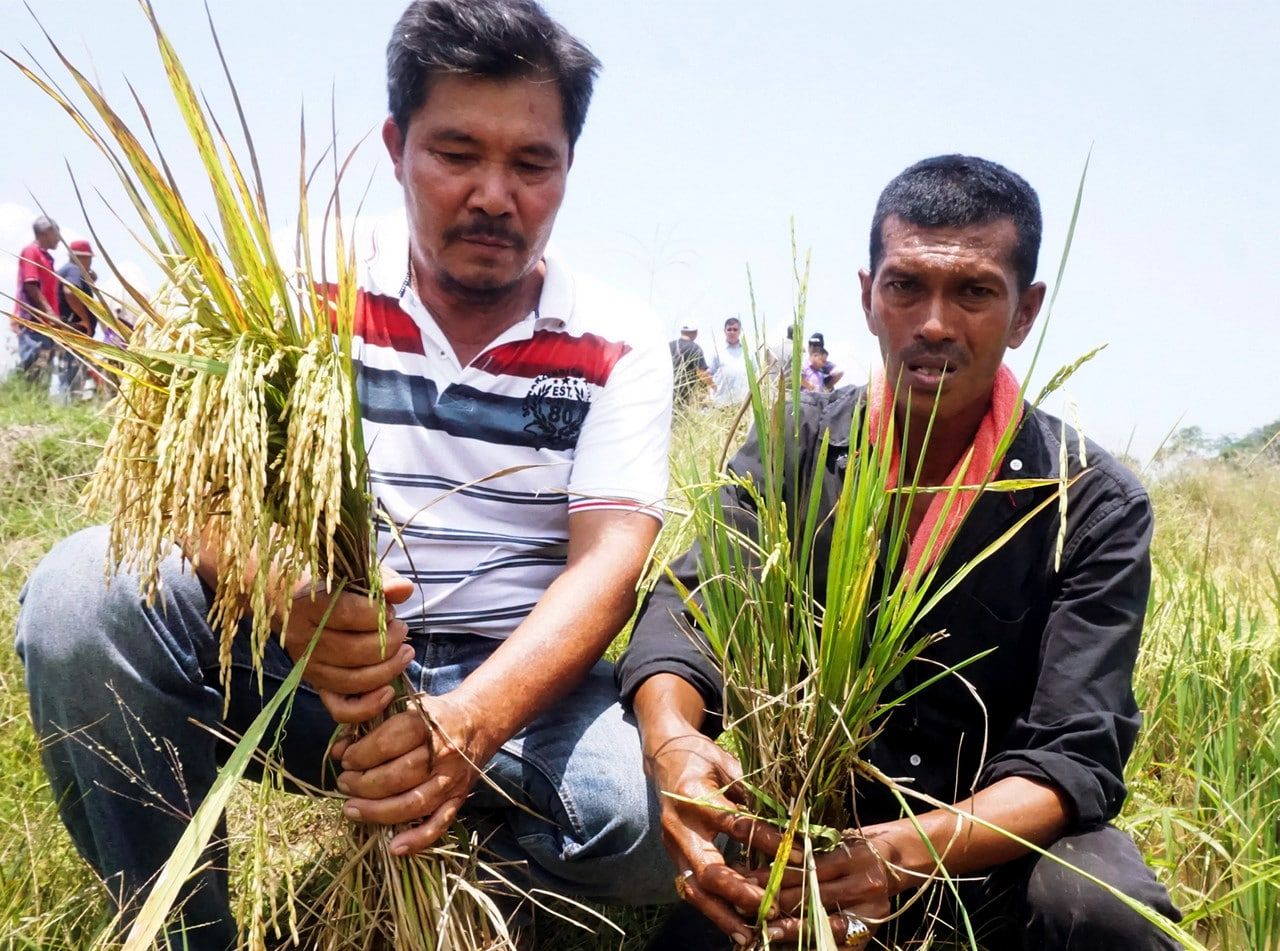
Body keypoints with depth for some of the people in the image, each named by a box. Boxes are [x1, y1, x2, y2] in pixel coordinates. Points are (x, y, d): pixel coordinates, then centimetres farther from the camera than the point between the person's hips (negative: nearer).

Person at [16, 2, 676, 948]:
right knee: (87, 587, -24)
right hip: (302, 661, 1)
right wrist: (287, 595, -35)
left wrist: (471, 721, -35)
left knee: (658, 818, -32)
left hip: (523, 680, 0)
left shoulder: (618, 345, -2)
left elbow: (608, 562, -15)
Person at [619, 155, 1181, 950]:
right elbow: (689, 614, -14)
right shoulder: (795, 445, -4)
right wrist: (671, 740, -38)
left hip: (990, 845, 0)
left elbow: (1074, 756, -18)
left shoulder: (1097, 508, -10)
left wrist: (906, 852, -37)